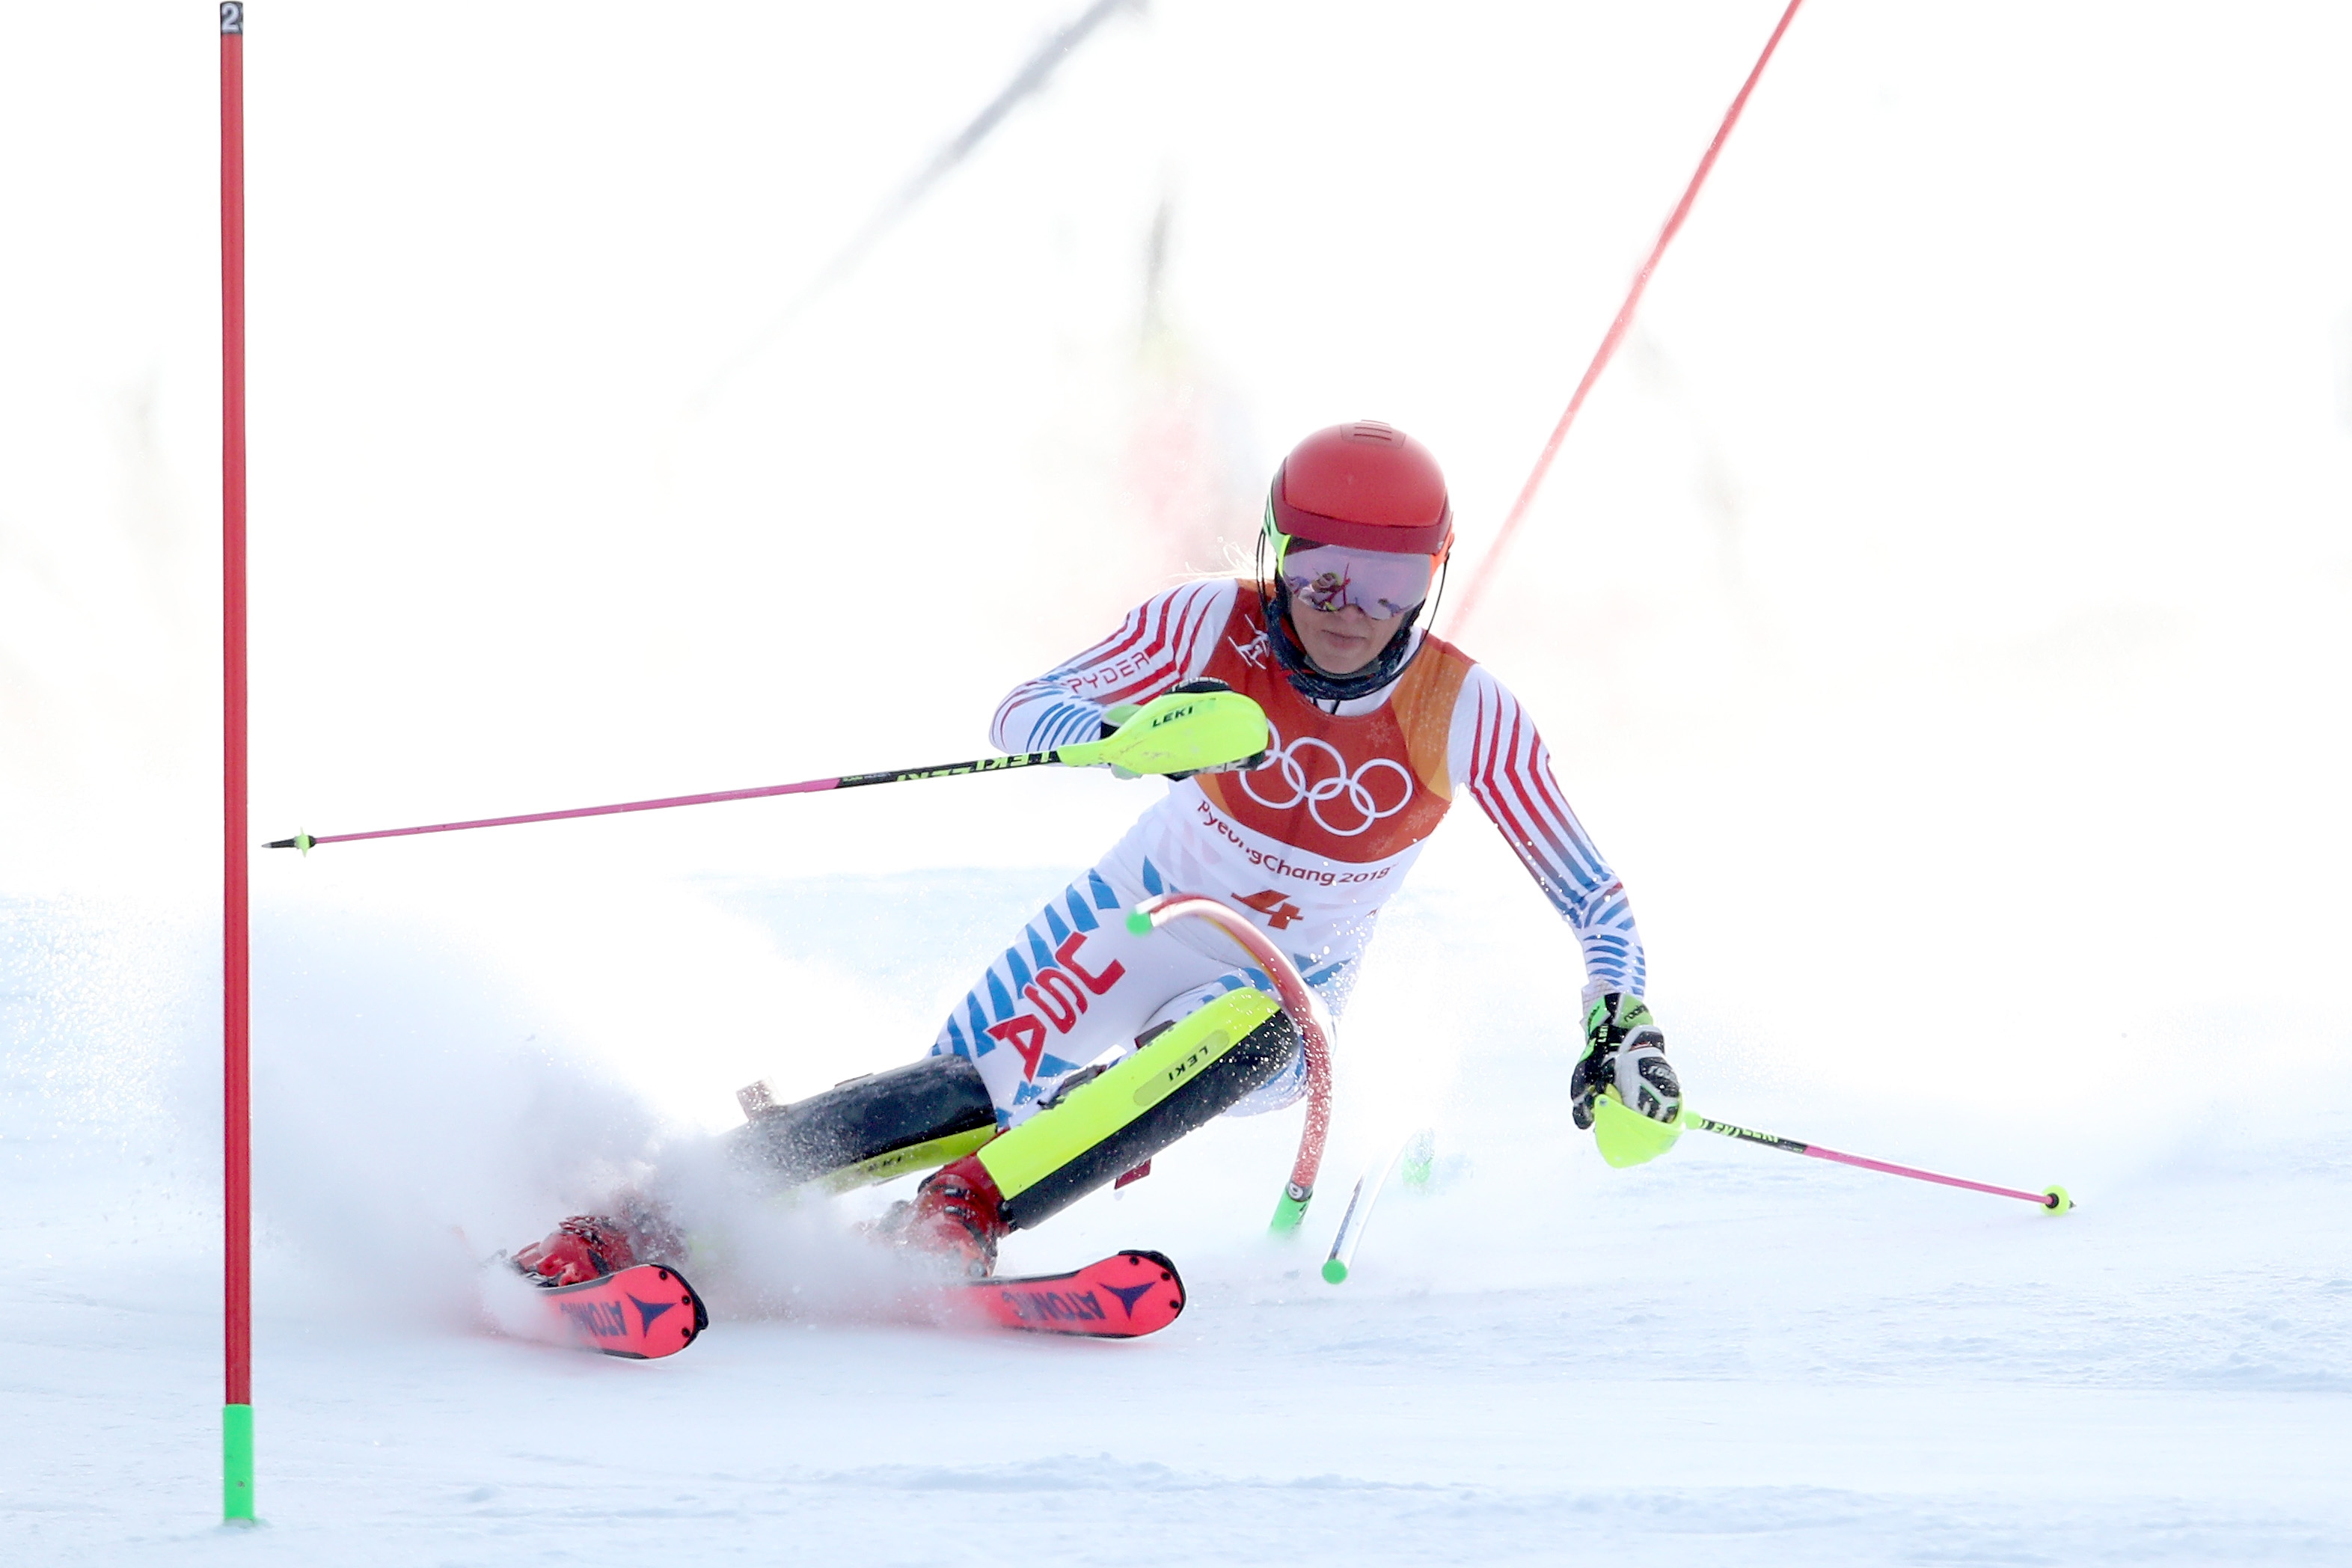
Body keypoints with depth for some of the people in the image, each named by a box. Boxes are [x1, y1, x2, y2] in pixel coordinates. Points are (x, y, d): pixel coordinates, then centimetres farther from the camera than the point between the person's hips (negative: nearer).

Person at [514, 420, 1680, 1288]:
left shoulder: (1464, 716, -19)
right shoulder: (1211, 628, -18)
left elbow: (1595, 902, -13)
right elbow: (1023, 716, -26)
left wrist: (1621, 1033, -31)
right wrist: (1137, 730, -46)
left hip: (1277, 1000, 1)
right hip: (1141, 916, 0)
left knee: (1247, 1029, -37)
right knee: (970, 1093, -26)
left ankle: (958, 1216, -40)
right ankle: (649, 1205, -27)